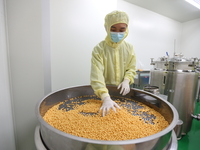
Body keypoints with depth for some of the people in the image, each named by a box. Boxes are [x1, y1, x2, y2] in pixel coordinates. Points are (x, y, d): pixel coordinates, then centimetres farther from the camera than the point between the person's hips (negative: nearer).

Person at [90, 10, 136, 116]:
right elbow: (96, 76, -28)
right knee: (107, 114, 13)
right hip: (104, 92, -3)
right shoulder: (99, 49, -18)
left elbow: (131, 69, 4)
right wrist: (106, 98, -39)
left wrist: (126, 80, -17)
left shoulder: (129, 48, -3)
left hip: (121, 91, 4)